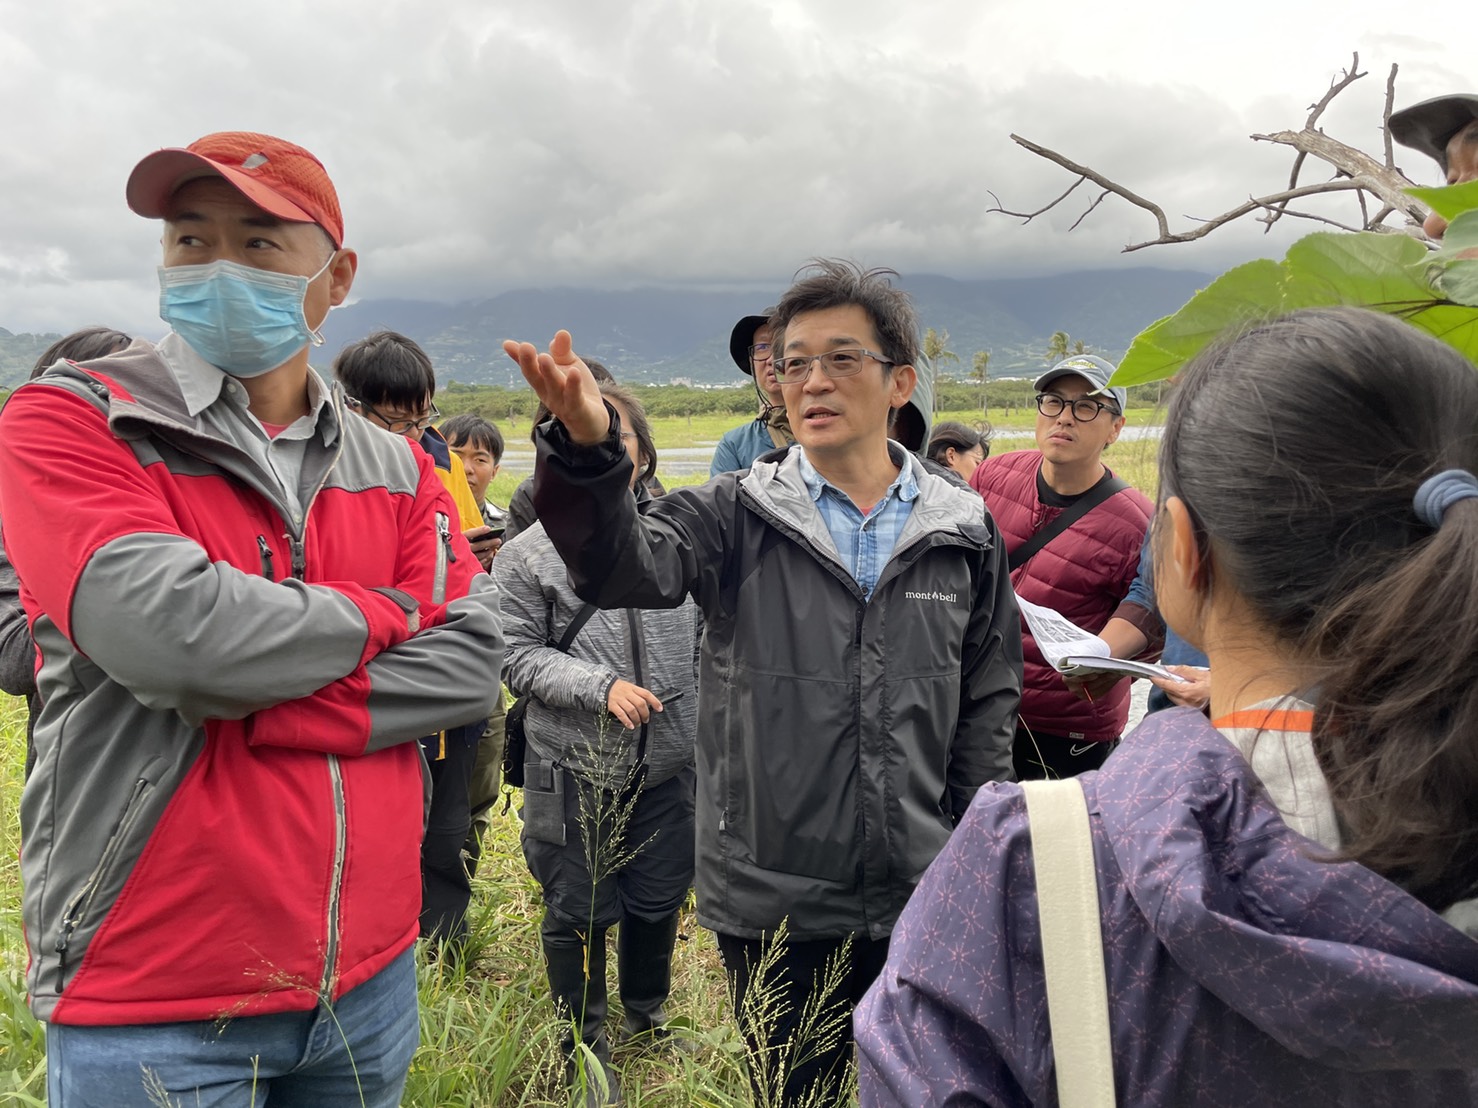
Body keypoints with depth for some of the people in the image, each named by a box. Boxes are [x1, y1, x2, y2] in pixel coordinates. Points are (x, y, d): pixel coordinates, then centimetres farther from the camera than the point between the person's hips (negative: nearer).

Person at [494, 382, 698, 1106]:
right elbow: (518, 653, -6)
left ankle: (648, 1017, 45)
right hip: (574, 768, -2)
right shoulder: (531, 552, -6)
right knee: (579, 911, 11)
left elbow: (706, 632, 9)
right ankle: (586, 1047, 35)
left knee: (660, 898, 18)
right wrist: (599, 685, -18)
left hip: (669, 762, 3)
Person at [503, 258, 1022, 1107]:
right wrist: (587, 449, -41)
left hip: (922, 904, 1)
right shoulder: (736, 518, -4)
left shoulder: (964, 534, 1)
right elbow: (625, 567, -22)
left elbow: (987, 709, 6)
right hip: (773, 906, -1)